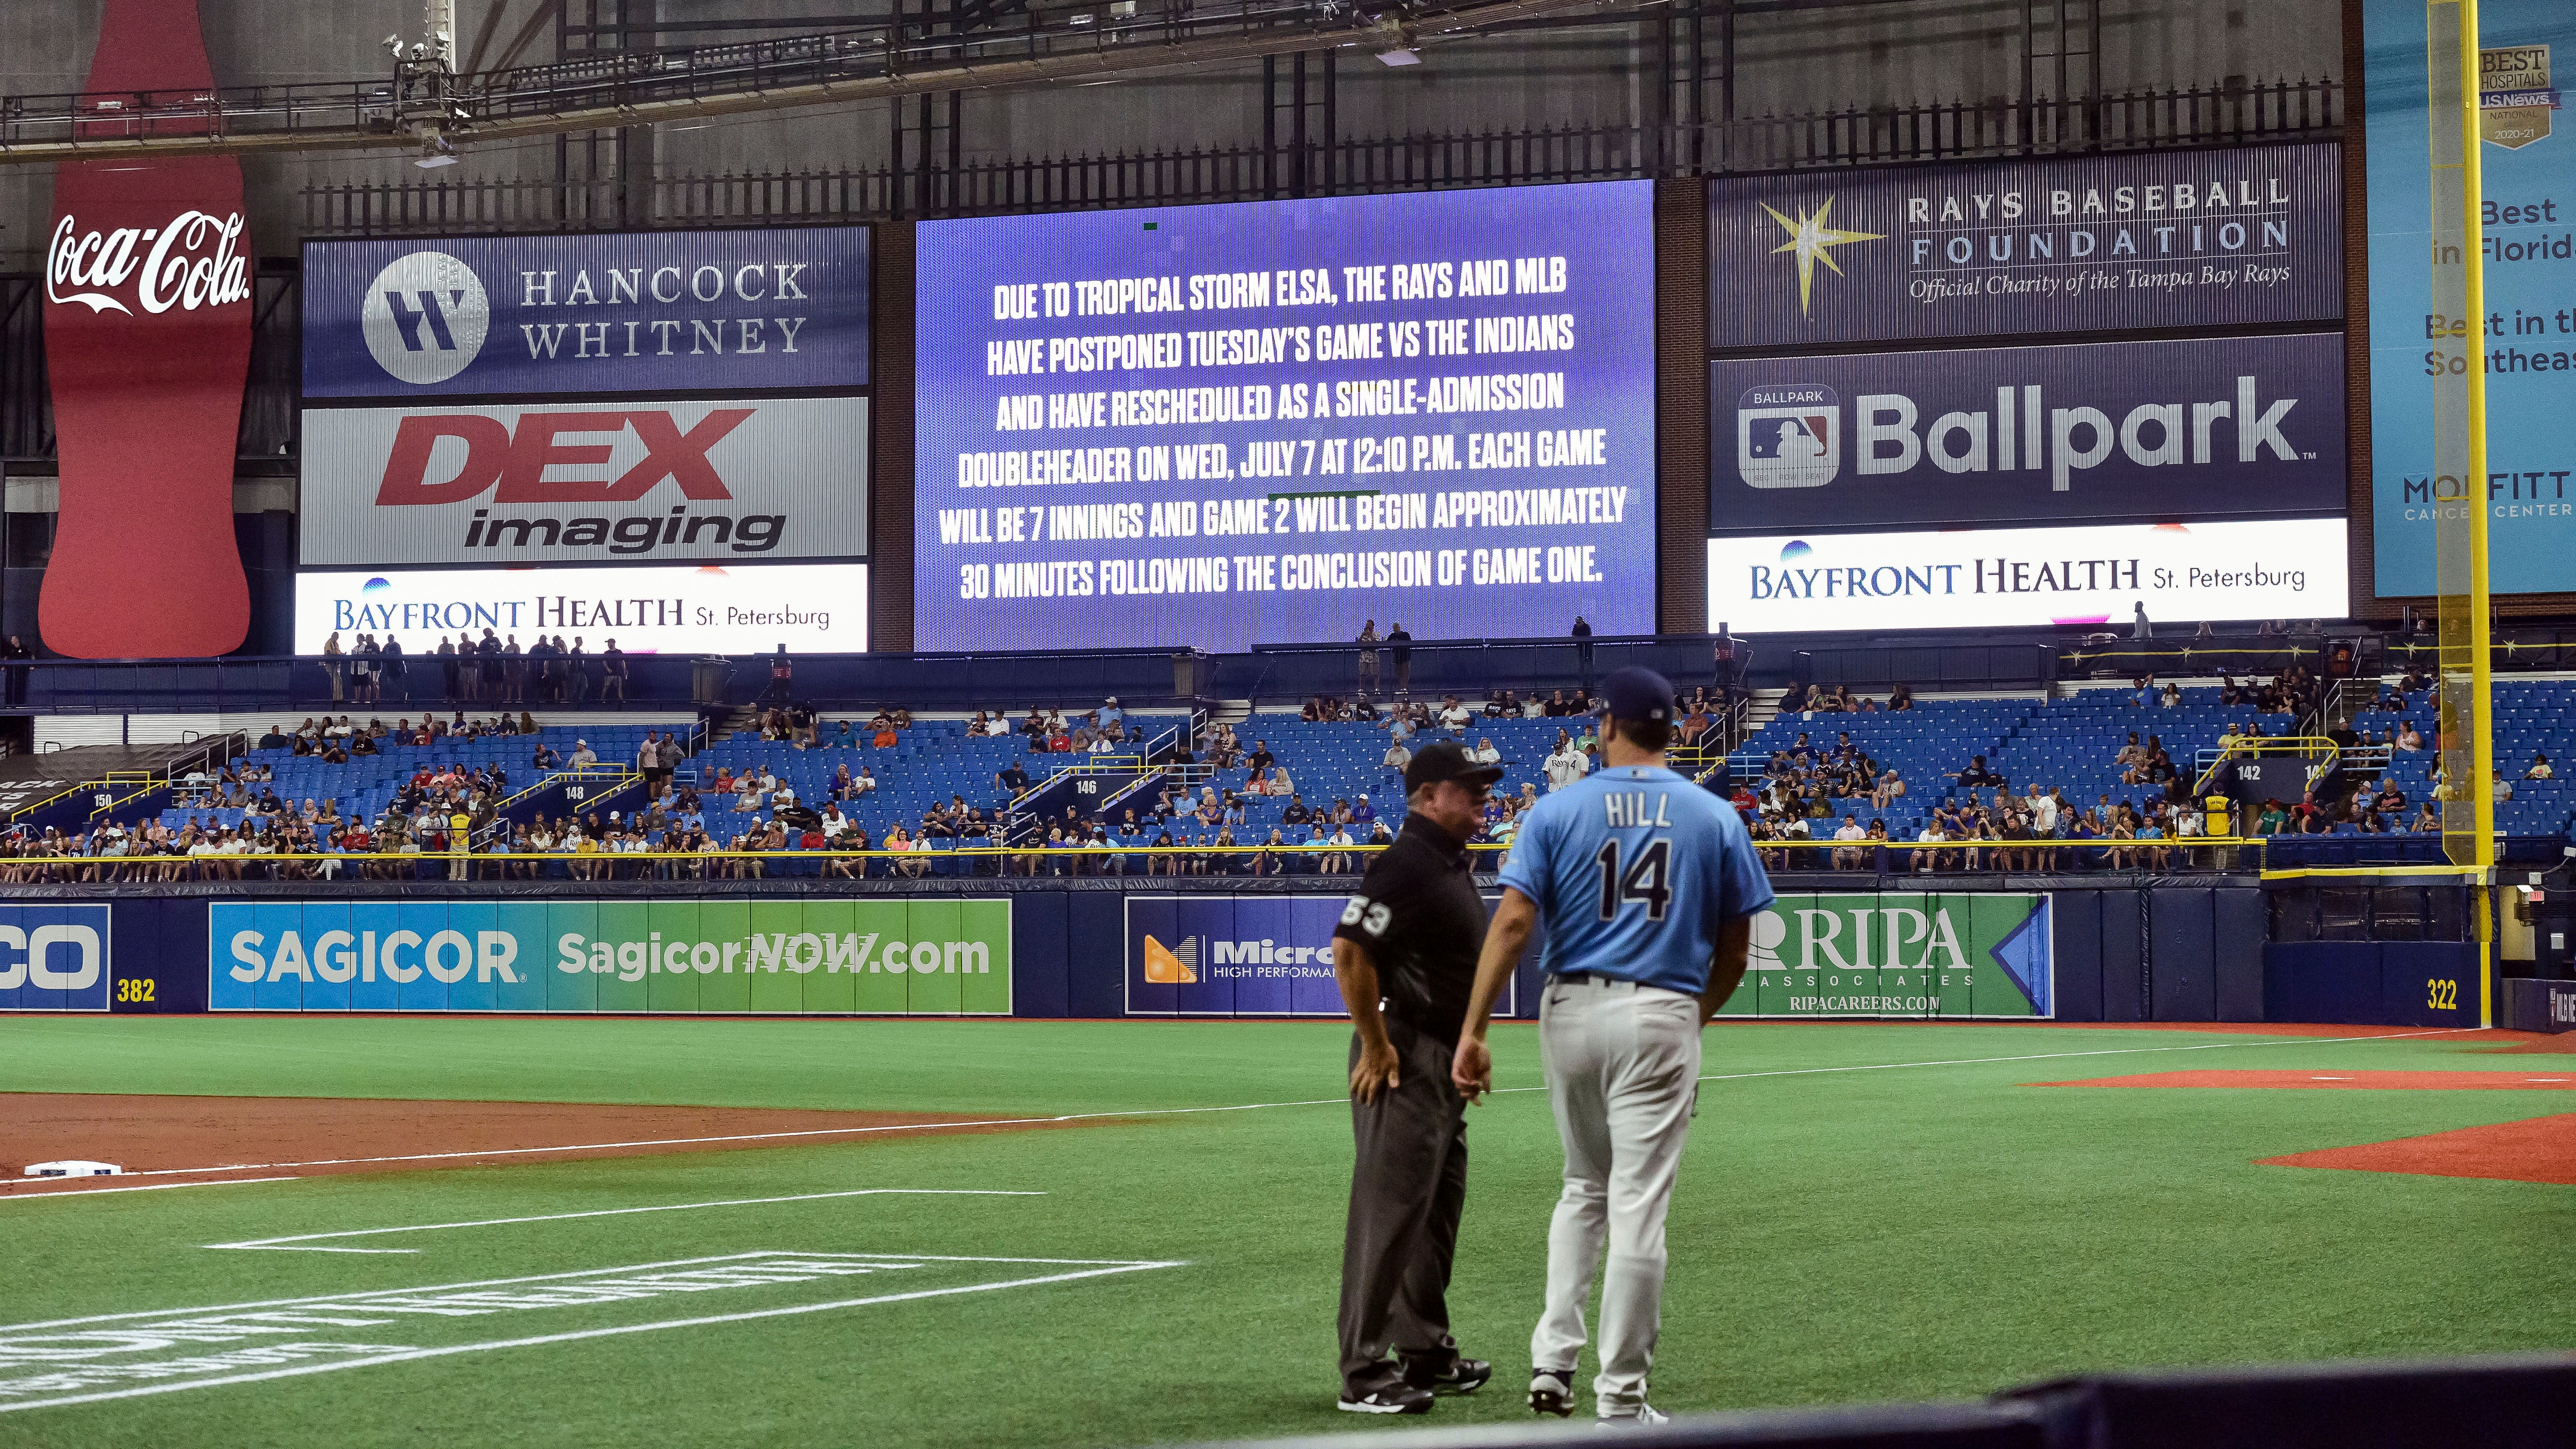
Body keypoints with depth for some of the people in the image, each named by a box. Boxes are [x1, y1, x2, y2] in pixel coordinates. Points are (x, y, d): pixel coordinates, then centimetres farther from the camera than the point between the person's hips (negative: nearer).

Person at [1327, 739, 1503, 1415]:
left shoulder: (1454, 865, 15)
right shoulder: (1406, 863, -16)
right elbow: (1349, 950, -24)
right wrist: (1374, 1045, -22)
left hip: (1445, 1062, 11)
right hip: (1404, 1061, -11)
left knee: (1438, 1211, 17)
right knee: (1389, 1210, -10)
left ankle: (1427, 1352, 28)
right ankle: (1365, 1373, -9)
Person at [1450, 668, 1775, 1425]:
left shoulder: (1557, 810, 0)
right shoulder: (1716, 817, 2)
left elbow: (1513, 921, -8)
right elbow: (1736, 942, 5)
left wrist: (1474, 1032, -9)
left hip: (1571, 1009, 2)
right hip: (1662, 1019, -2)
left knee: (1584, 1189, 21)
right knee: (1638, 1204, 0)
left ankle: (1552, 1361, 13)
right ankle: (1620, 1398, 2)